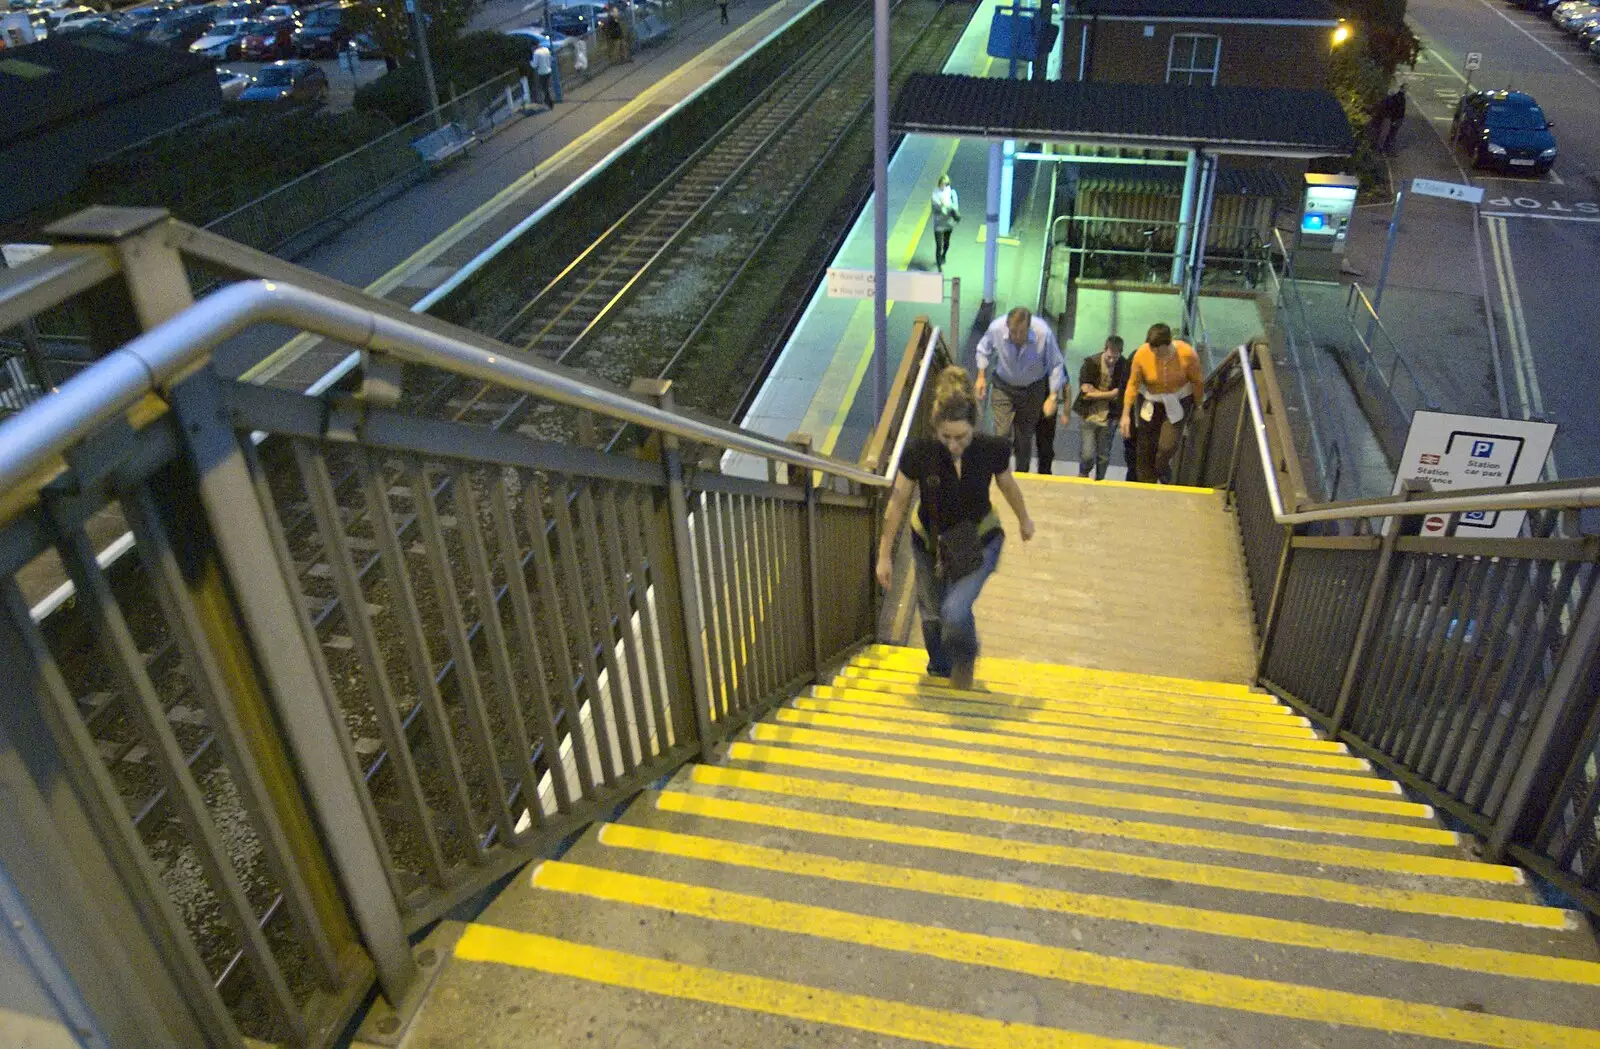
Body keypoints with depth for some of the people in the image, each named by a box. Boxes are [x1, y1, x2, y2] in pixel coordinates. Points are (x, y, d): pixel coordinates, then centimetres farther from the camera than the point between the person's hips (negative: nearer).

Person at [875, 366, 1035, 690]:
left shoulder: (993, 449, -24)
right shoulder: (918, 452, -26)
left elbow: (1008, 485, -1)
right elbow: (898, 504, -12)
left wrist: (1024, 520, 16)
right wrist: (885, 556, -6)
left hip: (978, 541, -1)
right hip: (930, 542, 1)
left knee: (956, 610, -19)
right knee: (932, 615, 15)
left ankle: (964, 659, 17)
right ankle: (940, 670, 48)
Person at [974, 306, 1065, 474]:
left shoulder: (1044, 333, -31)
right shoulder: (996, 328, -27)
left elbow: (1056, 366, -16)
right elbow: (983, 350, -2)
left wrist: (1053, 396, -20)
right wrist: (981, 377, -3)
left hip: (1033, 389, 0)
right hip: (1004, 386, 0)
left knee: (1025, 436, 12)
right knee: (1002, 433, -11)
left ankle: (1022, 474, 33)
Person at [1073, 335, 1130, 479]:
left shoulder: (1124, 366, -7)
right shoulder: (1091, 362, -10)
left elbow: (1121, 394, -9)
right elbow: (1085, 393, -12)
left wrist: (1096, 392, -11)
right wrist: (1110, 394, -10)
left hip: (1109, 417, 1)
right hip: (1089, 415, -1)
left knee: (1104, 457, 8)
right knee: (1087, 455, -5)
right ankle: (1082, 477, 24)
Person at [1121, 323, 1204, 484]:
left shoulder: (1187, 354, -24)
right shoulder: (1141, 354, -23)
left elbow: (1198, 382, -7)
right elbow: (1133, 384, -12)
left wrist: (1198, 407, 5)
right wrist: (1126, 414, -13)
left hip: (1177, 404, -1)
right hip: (1149, 404, 1)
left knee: (1167, 446, -13)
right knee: (1145, 449, 5)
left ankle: (1162, 475, 21)